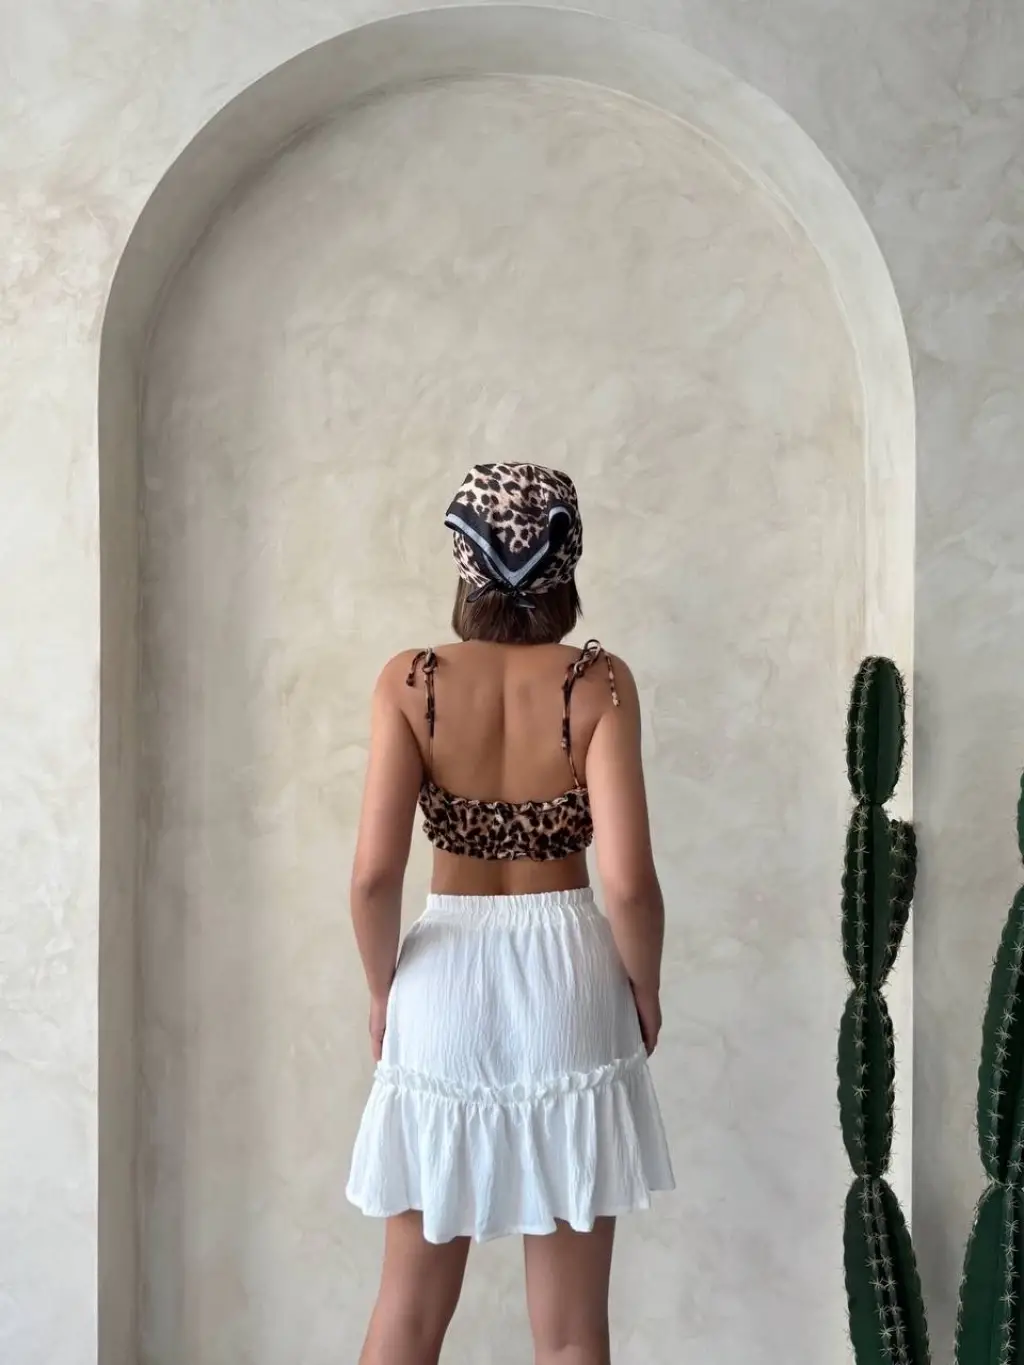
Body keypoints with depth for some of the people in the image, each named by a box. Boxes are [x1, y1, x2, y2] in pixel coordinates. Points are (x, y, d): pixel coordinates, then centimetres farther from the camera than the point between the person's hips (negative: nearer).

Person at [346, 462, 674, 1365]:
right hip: (569, 982, -1)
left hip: (443, 984, 1)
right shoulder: (599, 682, -9)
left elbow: (374, 873, -12)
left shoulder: (410, 682, -6)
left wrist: (384, 987, 5)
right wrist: (644, 989, 2)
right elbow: (628, 880, -16)